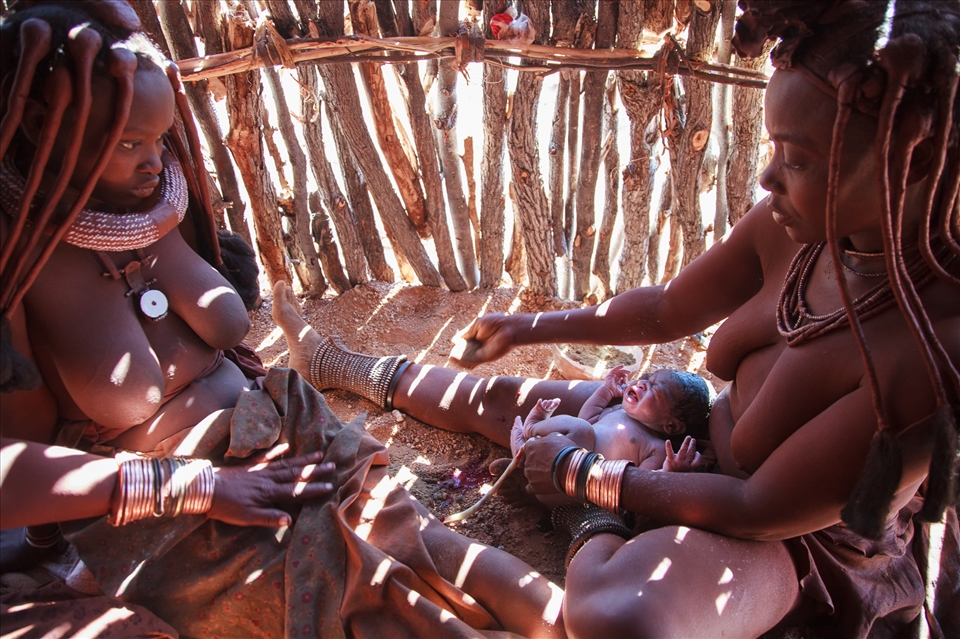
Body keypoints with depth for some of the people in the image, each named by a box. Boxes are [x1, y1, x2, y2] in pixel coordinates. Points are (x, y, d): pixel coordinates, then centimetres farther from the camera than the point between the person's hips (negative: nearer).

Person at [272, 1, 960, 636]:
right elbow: (663, 311, 1)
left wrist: (581, 473, -19)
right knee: (498, 398, 11)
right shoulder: (793, 227, -16)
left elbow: (762, 509, -27)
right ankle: (343, 366, 36)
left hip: (797, 535, -5)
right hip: (704, 432, 6)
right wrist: (529, 327, 6)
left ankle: (601, 533, -3)